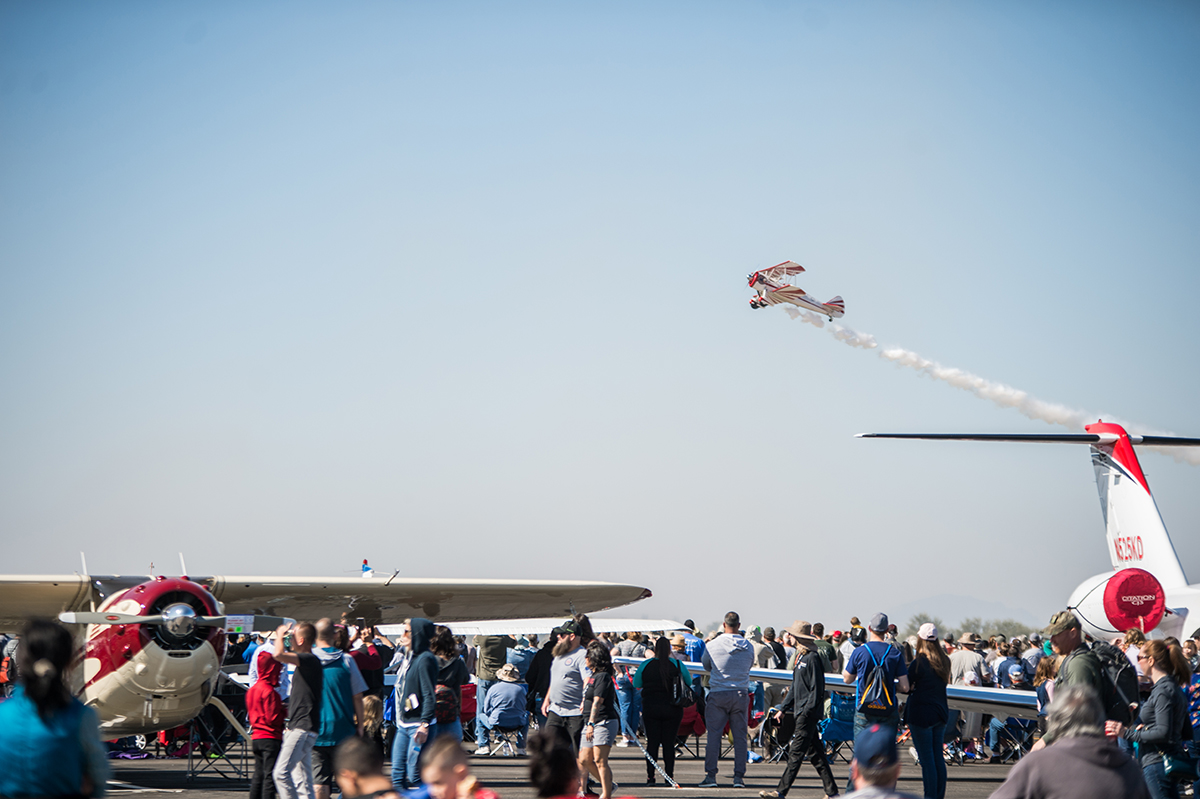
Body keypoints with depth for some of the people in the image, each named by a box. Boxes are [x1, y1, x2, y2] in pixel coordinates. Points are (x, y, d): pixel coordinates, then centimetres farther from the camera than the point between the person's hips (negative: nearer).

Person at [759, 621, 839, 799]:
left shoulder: (812, 658, -14)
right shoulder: (801, 657, 17)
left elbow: (817, 689, -18)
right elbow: (796, 687, 24)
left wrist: (806, 712, -21)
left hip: (809, 713, -10)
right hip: (802, 712, 10)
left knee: (796, 753, -8)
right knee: (815, 753, 11)